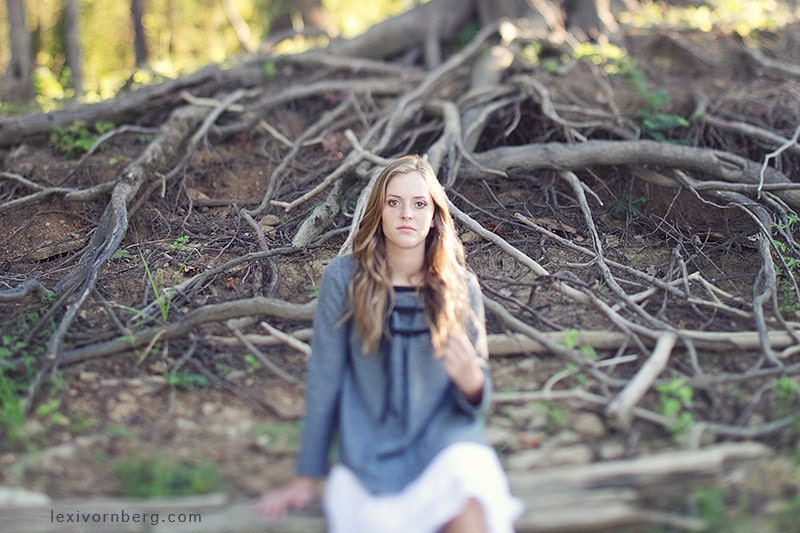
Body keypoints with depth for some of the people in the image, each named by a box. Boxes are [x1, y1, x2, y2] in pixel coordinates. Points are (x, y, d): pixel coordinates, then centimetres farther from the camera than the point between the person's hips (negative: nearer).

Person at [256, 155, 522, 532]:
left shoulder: (461, 287, 1)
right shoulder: (344, 277, -4)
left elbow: (477, 399, 7)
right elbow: (324, 379, 0)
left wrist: (471, 380, -18)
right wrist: (309, 478, 5)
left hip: (444, 436, 1)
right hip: (371, 450, -1)